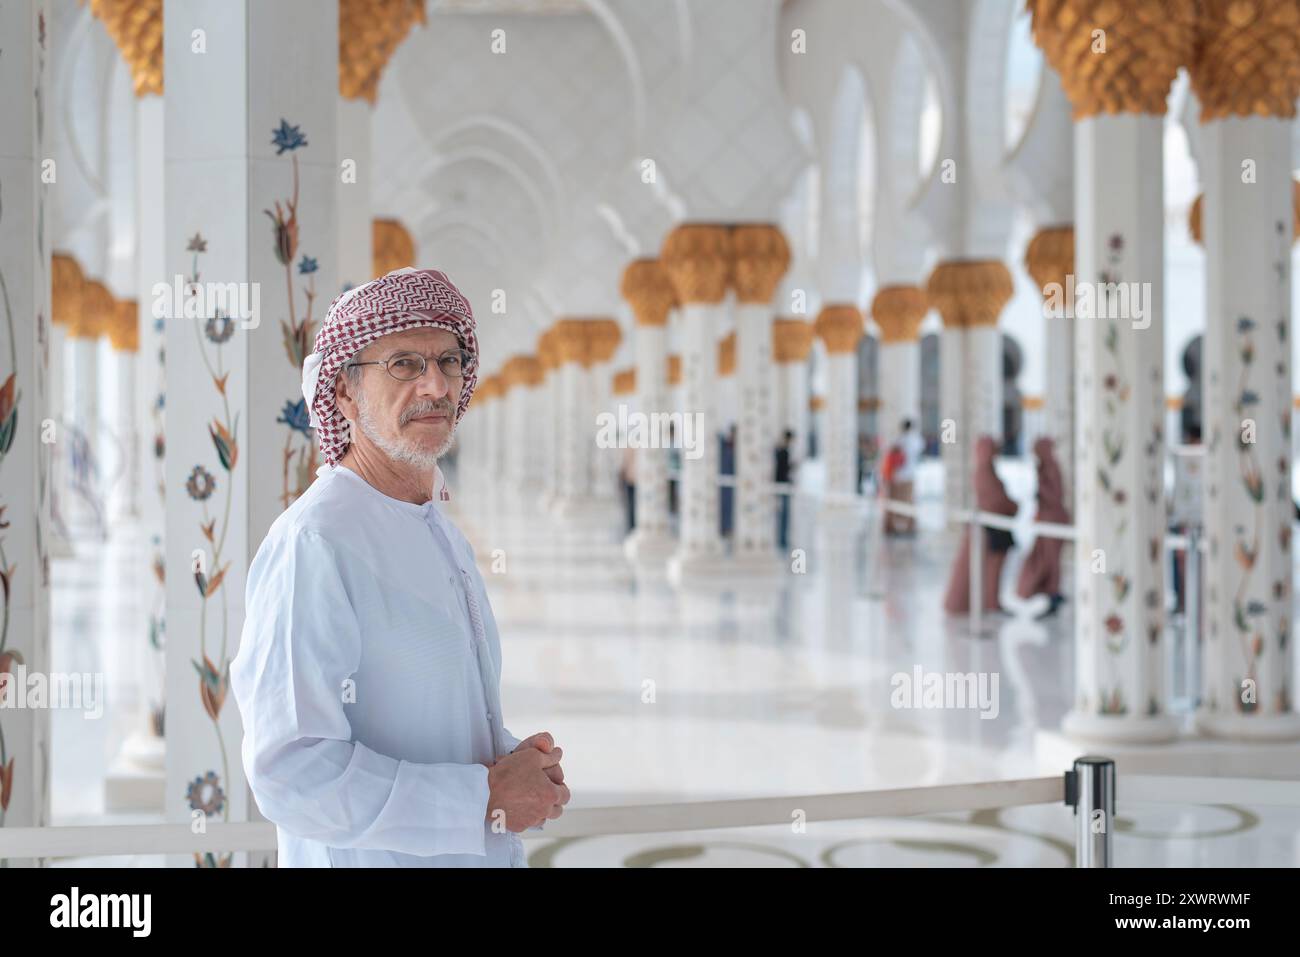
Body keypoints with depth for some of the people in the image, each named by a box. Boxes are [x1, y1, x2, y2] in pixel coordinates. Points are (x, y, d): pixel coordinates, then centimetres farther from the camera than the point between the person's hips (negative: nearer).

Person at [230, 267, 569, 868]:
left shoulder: (445, 536, 9)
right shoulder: (312, 543, -20)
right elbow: (293, 776, -27)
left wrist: (519, 761, -2)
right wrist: (488, 800, -22)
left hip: (483, 855, 8)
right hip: (369, 860, -8)